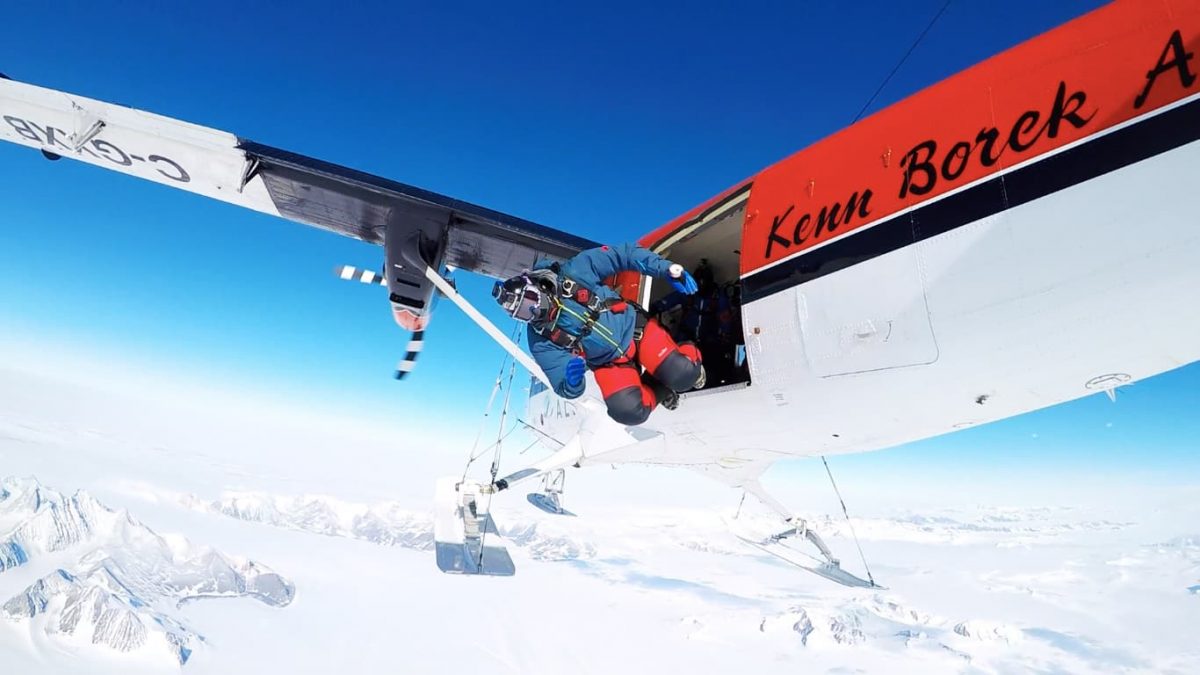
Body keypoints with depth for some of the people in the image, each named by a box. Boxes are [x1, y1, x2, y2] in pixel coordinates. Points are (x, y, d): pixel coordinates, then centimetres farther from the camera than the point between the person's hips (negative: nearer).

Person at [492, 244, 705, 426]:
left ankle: (688, 354, 17)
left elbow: (625, 255, -10)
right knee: (627, 410, -26)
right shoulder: (540, 339, -9)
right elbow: (566, 388, -10)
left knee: (683, 375, -20)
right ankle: (661, 390, 8)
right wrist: (572, 381, -36)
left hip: (635, 328, -1)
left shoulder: (574, 272, -14)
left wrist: (667, 269, -20)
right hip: (610, 365, 1)